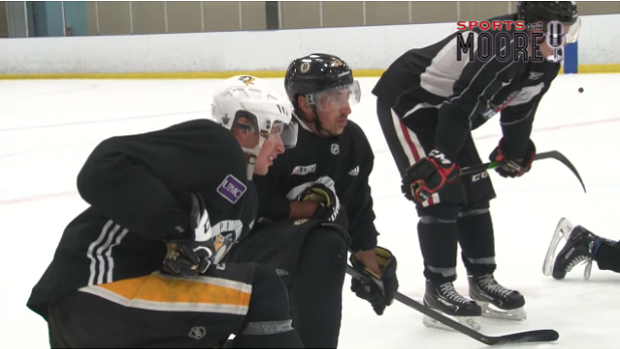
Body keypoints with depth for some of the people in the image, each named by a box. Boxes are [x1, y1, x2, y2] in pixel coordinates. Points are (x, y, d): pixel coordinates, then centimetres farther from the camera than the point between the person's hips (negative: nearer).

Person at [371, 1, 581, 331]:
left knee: (475, 194, 9)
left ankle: (482, 281, 19)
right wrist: (439, 159, -34)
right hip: (406, 102, -9)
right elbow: (461, 106, -35)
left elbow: (519, 109, 13)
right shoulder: (500, 48, -33)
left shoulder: (544, 63, -3)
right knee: (439, 195, -12)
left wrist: (515, 151, 22)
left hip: (444, 112, 10)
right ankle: (438, 291, -2)